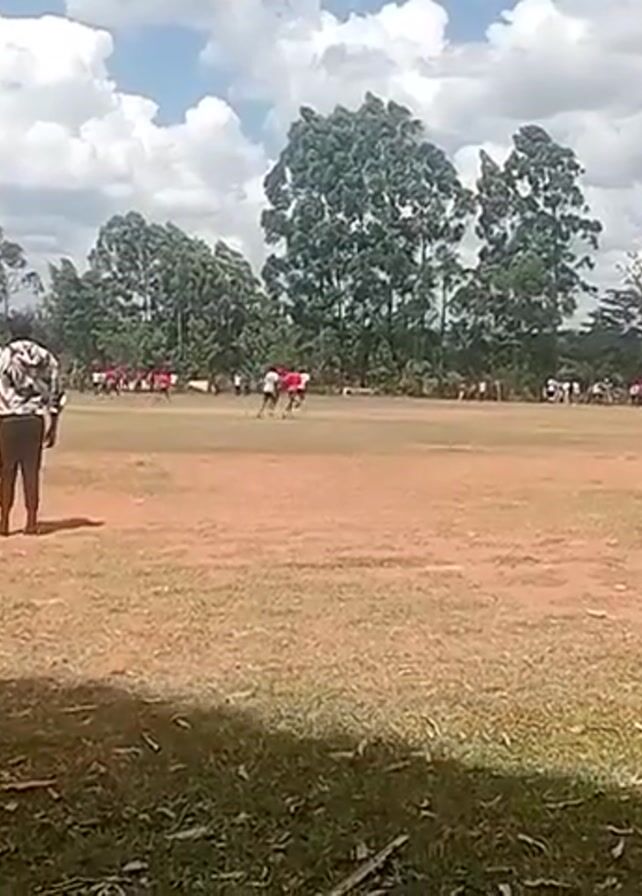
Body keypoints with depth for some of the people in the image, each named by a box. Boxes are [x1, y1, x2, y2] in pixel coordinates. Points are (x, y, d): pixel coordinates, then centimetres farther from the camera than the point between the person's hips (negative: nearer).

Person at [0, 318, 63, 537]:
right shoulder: (46, 358, 4)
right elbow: (54, 396, 4)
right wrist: (52, 429, 10)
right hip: (36, 420, 2)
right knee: (32, 473, 7)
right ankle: (31, 522, 9)